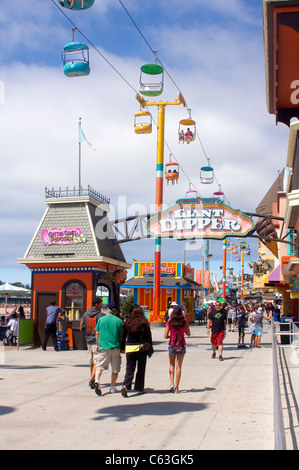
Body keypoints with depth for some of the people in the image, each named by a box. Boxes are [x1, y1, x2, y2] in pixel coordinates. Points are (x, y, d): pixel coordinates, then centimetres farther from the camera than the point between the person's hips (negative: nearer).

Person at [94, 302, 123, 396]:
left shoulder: (101, 319, 2)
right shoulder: (119, 321, -1)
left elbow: (97, 333, 6)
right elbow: (122, 335, 2)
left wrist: (97, 344, 18)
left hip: (103, 347, 0)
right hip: (115, 347, 0)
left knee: (100, 366, 2)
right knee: (115, 368, 11)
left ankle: (97, 381, -23)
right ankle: (112, 387, 16)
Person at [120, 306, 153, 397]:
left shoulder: (127, 323, 1)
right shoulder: (144, 323, -3)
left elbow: (123, 337, 7)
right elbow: (149, 338, 0)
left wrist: (122, 348, 17)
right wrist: (150, 350, 8)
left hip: (129, 349, 1)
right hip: (141, 349, -1)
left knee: (129, 369, 3)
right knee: (141, 369, 13)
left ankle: (125, 385, -19)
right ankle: (139, 388, 16)